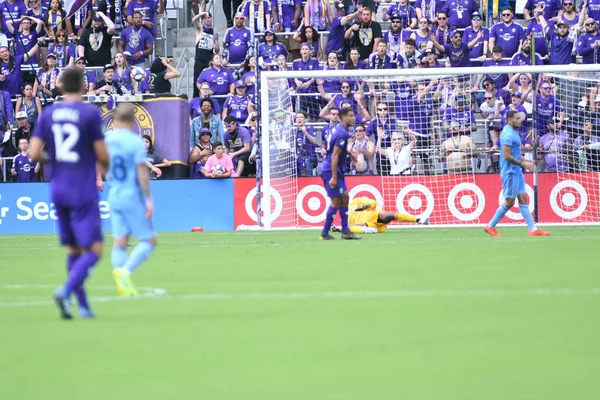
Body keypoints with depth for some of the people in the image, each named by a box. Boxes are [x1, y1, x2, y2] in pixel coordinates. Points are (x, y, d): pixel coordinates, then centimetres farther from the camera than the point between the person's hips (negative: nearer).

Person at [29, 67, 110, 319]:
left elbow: (34, 153, -1)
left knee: (73, 249, 14)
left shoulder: (48, 114, 4)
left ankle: (83, 305, 11)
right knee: (93, 250, -4)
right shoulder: (90, 113, -9)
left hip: (58, 190, 5)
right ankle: (66, 290, -25)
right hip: (84, 191, -5)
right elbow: (103, 156, -9)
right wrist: (105, 166, 14)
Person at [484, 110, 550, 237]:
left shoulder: (513, 132, 14)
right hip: (510, 172, -10)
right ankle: (490, 226, 7)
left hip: (517, 172, 10)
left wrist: (525, 161, 11)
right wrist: (522, 164, -16)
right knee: (509, 202, -4)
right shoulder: (508, 134, -17)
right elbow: (507, 156, -23)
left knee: (523, 199, 6)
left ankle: (533, 229, 4)